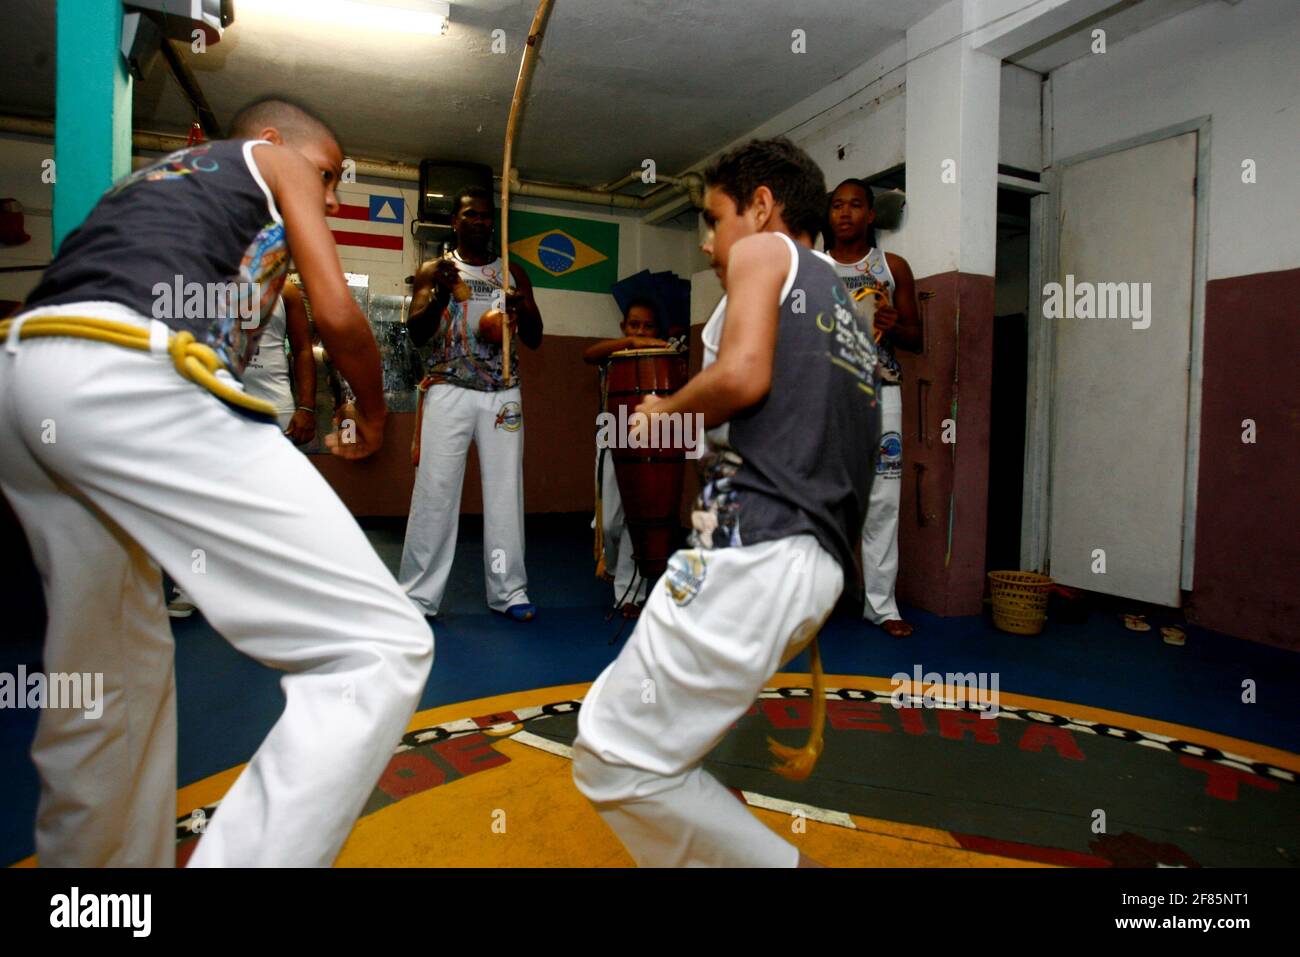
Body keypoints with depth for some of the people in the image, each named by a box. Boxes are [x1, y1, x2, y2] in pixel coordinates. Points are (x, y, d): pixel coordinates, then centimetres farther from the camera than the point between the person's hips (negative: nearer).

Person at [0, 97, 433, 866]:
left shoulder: (154, 177, 39)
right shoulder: (276, 158, 21)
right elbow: (337, 314, 8)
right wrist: (373, 412, 24)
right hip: (122, 378, -9)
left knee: (118, 678, 22)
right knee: (380, 649, -12)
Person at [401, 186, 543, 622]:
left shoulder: (513, 273, 13)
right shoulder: (433, 270, 8)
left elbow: (535, 339, 9)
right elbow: (416, 333, -3)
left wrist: (522, 311, -13)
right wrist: (441, 293, -21)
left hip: (503, 394, 2)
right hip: (448, 392, -2)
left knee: (505, 492, 1)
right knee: (435, 491, -5)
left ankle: (508, 591, 8)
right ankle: (419, 595, 2)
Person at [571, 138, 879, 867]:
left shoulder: (764, 249, 6)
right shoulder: (852, 308, 29)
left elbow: (743, 374, -14)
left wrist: (668, 410, 3)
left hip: (752, 550, -10)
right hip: (819, 567, 10)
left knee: (618, 761, -3)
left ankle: (783, 861, 1)